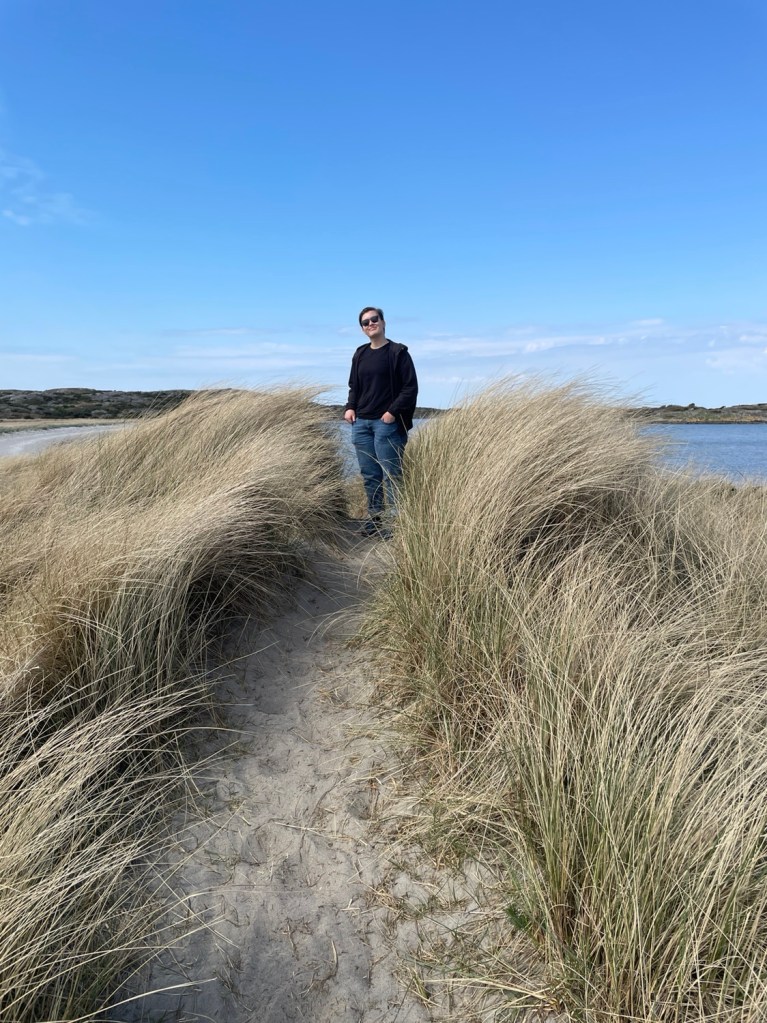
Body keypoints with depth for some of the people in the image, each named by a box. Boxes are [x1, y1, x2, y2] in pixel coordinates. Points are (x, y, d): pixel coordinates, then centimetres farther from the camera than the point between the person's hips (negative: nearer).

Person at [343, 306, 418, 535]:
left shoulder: (398, 352, -2)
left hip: (387, 423, -6)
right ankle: (373, 519, 17)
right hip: (361, 423, 6)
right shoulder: (360, 354, 15)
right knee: (369, 475, 9)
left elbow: (411, 387, -7)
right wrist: (350, 407, 6)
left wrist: (393, 411, -16)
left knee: (390, 475, -6)